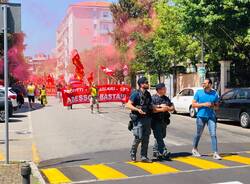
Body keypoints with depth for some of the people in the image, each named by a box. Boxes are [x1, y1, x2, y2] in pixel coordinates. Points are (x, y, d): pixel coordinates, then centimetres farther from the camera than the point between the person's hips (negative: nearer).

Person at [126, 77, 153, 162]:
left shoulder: (148, 94, 12)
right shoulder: (136, 94, -9)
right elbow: (129, 105, -14)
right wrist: (138, 110, -26)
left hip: (147, 118, 7)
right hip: (139, 119, -7)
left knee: (146, 138, 6)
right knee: (138, 137, -6)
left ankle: (144, 156, 13)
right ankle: (133, 154, 17)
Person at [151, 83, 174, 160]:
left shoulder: (166, 98, 13)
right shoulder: (153, 98, -8)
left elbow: (172, 107, 13)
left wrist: (168, 108, -9)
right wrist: (161, 109, -20)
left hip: (164, 121, 7)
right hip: (156, 121, -7)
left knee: (162, 136, 12)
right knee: (159, 137, -10)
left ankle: (155, 151, 24)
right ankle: (164, 152, -14)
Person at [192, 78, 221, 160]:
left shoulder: (214, 93, 3)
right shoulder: (199, 92, -1)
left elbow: (217, 104, 14)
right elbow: (193, 104, -2)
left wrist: (213, 106, -9)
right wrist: (204, 104, -14)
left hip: (211, 117, 1)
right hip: (201, 116, -1)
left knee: (213, 135, -7)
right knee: (198, 134, 12)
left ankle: (215, 153, -5)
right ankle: (194, 149, 34)